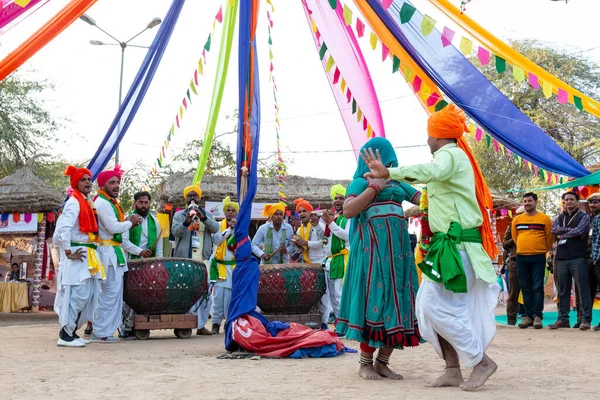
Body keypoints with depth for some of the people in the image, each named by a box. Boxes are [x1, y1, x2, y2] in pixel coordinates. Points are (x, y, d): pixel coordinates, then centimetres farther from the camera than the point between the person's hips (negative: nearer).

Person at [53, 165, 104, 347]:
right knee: (79, 294, -11)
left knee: (88, 295, 11)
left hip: (87, 255, 10)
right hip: (77, 254, -10)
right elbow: (63, 228, -22)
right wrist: (68, 252, -20)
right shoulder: (74, 203, -11)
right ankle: (65, 335, -5)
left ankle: (71, 331, 19)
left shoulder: (86, 203, 17)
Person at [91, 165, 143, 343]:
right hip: (108, 251, -11)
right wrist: (130, 222, -5)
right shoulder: (102, 203, -13)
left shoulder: (110, 202, 19)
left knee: (114, 293, 13)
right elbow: (113, 227, -21)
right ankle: (100, 333, -4)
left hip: (114, 252, 11)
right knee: (110, 293, -9)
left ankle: (103, 330, 19)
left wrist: (129, 222, 3)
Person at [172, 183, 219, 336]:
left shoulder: (207, 214, 15)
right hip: (184, 260, -2)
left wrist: (203, 217, -19)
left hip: (202, 260, 3)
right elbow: (175, 232, -7)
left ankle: (201, 325, 9)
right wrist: (186, 222, -26)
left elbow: (215, 228, -2)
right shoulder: (179, 215, 10)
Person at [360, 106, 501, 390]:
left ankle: (481, 361, -3)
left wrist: (389, 173, -45)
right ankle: (453, 370, 9)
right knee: (429, 305, 7)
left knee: (437, 306, -11)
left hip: (455, 244, -10)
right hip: (451, 243, 10)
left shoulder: (449, 155, -10)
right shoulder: (457, 157, 22)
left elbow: (430, 171, -35)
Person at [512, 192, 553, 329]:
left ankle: (537, 315, -5)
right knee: (525, 288, 5)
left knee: (537, 287, -6)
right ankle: (528, 315, 9)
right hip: (521, 257, 3)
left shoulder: (545, 219, 0)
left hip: (538, 257, -3)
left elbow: (550, 237, 5)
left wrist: (543, 250, 11)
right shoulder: (517, 220, 9)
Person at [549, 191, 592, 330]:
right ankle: (563, 319, 9)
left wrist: (563, 235, -1)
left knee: (582, 288, -7)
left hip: (578, 258, -4)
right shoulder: (560, 218, 19)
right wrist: (571, 230, -8)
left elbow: (580, 231, -12)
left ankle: (586, 319, -6)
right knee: (563, 290, 5)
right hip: (561, 258, 4)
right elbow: (554, 229, -1)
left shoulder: (584, 217, 7)